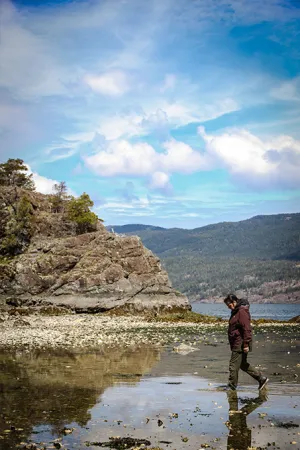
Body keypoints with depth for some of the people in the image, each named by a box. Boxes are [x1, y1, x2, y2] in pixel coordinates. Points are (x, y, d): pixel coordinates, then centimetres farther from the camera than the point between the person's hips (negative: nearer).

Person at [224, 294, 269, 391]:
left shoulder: (242, 312, -17)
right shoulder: (236, 311, 15)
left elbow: (247, 329, -22)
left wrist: (246, 344, -23)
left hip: (240, 345, -11)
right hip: (237, 344, 11)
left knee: (233, 365, -4)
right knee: (243, 365, 16)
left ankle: (231, 386, 4)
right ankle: (261, 379, 20)